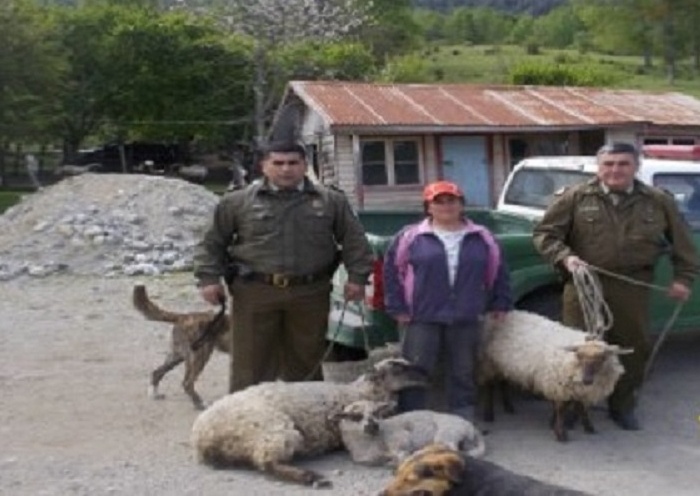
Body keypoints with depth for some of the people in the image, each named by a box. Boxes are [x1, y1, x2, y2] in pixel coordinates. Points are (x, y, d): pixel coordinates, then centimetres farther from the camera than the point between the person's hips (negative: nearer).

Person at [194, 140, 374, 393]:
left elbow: (354, 240, 9)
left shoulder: (331, 201, 7)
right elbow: (213, 242, 9)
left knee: (306, 360, 11)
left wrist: (357, 277, 0)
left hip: (309, 294, 1)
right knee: (251, 362, 1)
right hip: (254, 293, -1)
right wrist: (209, 278, 0)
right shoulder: (238, 202, 5)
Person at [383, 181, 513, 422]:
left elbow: (497, 271, 14)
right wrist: (398, 307, -1)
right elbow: (393, 270, 2)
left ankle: (463, 419, 24)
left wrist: (500, 304, 11)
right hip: (422, 319, -2)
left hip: (467, 320, 2)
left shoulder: (482, 238, 6)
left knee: (463, 373, 12)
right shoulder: (411, 237, -1)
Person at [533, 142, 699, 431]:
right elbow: (544, 234, -1)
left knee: (632, 348, 10)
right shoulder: (575, 198, -2)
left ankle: (623, 406, 28)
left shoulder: (658, 202, 5)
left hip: (632, 289, 2)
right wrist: (565, 257, -17)